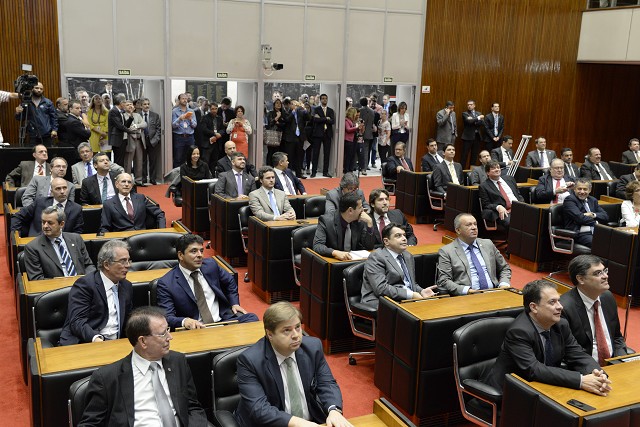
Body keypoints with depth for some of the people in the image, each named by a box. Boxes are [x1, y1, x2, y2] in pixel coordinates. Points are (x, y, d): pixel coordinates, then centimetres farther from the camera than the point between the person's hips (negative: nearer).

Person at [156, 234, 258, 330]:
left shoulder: (210, 265, 8)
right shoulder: (166, 283, -6)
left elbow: (230, 282, 28)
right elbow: (167, 317, -12)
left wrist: (235, 303, 15)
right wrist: (184, 321, -32)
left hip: (223, 319, 5)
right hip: (196, 328, -4)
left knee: (252, 319, -23)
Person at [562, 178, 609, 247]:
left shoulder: (592, 200, 23)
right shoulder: (569, 200, 0)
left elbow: (605, 217, 16)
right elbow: (580, 218, -12)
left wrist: (593, 215, -3)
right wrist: (596, 221, 2)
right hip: (580, 234, -7)